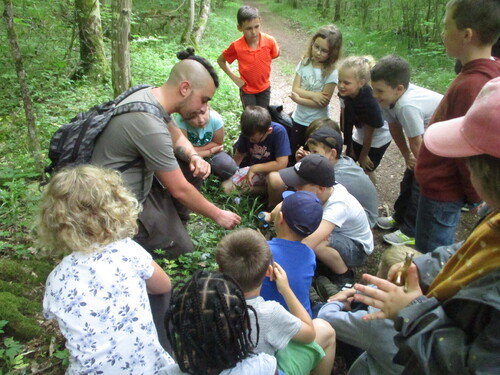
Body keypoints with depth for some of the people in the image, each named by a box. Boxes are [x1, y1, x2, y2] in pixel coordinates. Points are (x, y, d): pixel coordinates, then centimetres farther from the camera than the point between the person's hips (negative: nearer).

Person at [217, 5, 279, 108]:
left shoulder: (270, 41, -20)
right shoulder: (236, 46, -22)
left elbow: (276, 55, 2)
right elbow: (220, 60, -5)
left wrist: (265, 71, -7)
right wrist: (234, 77, -12)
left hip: (264, 88, 2)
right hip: (247, 89, -2)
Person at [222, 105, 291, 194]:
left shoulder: (279, 131, -28)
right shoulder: (247, 132, -13)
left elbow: (281, 164, -30)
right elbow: (239, 155, 5)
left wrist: (254, 168, -23)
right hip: (253, 170, 5)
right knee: (226, 186, -12)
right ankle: (269, 189, -6)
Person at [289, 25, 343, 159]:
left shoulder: (331, 73, -18)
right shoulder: (304, 63, -5)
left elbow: (323, 102, -19)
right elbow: (295, 88, -9)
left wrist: (299, 99, -21)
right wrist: (313, 95, -24)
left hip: (318, 123, -4)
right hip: (298, 119, 4)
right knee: (294, 154, 18)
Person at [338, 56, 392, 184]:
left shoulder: (370, 102, -38)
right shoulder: (345, 94, -23)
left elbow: (369, 133, -23)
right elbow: (346, 121, -11)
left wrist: (363, 155, -9)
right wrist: (349, 146, -3)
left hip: (378, 140, -5)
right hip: (359, 136, 5)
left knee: (366, 171, 5)